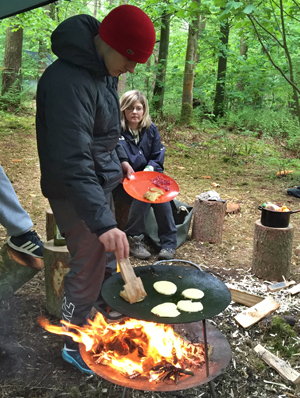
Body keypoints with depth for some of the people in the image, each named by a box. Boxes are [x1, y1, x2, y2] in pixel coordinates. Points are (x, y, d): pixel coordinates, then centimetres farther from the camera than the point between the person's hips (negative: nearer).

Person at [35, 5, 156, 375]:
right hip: (73, 193, -9)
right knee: (87, 271, 2)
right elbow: (72, 162, -34)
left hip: (99, 185, 9)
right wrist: (103, 221, -38)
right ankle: (73, 346, 26)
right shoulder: (68, 81, -27)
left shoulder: (104, 71, 4)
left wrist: (119, 158, 11)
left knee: (106, 262, 21)